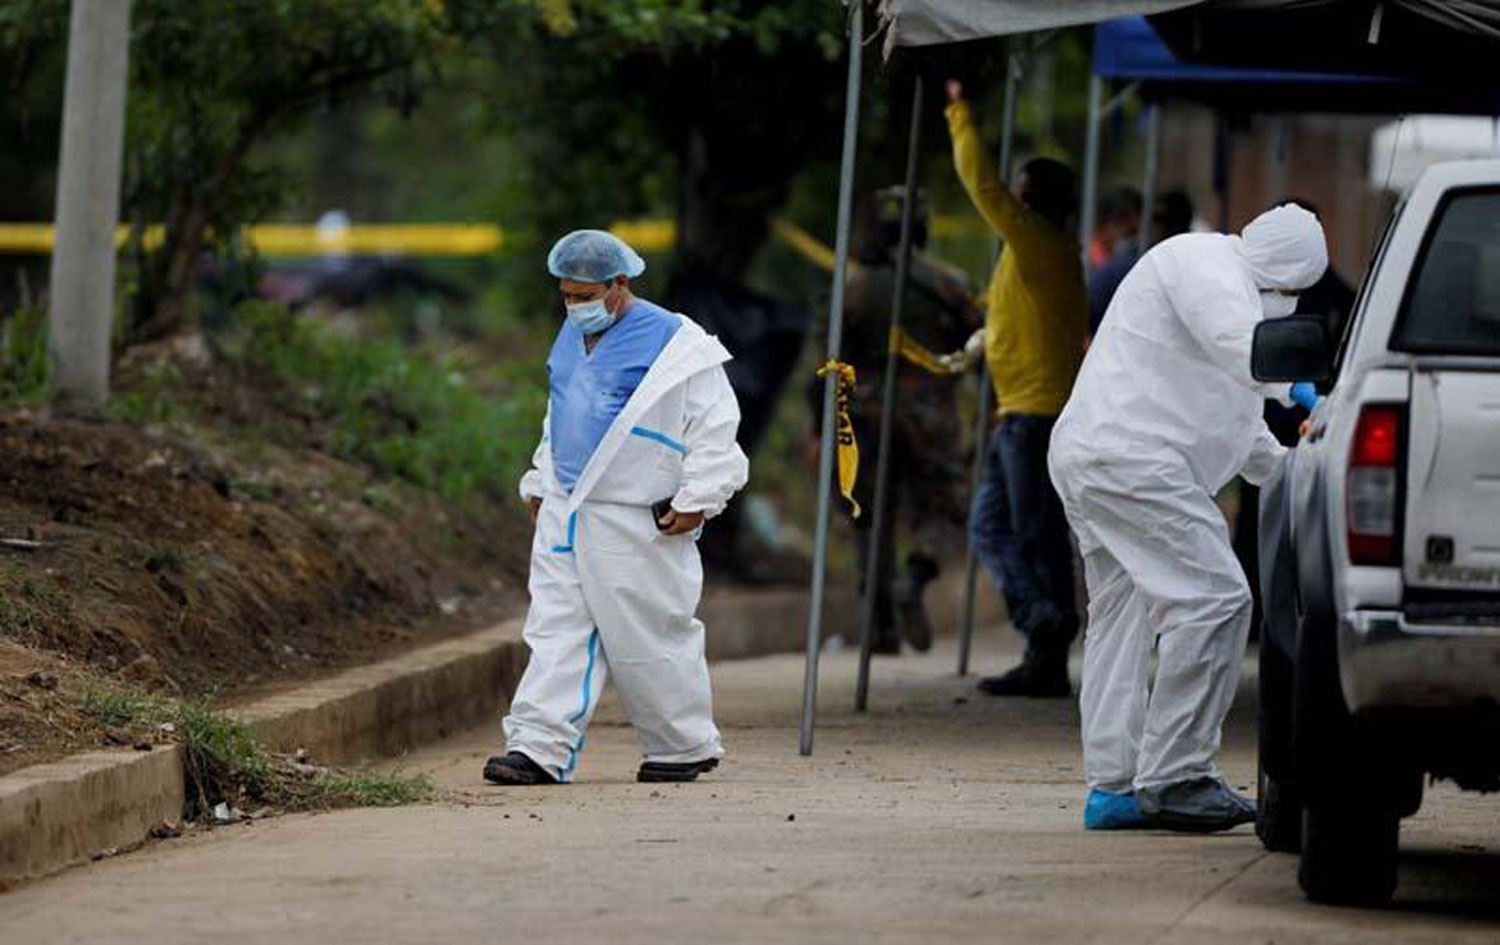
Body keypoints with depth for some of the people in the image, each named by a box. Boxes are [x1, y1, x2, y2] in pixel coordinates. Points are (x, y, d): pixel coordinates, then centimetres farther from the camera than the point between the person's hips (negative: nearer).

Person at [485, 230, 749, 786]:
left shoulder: (675, 344, -9)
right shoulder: (572, 339, 14)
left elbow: (715, 432, -9)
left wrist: (695, 501, -13)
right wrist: (540, 485, 23)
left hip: (637, 525, -7)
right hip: (564, 513, 7)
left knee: (647, 640, 0)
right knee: (556, 633, -2)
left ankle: (686, 745, 16)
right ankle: (539, 749, -6)